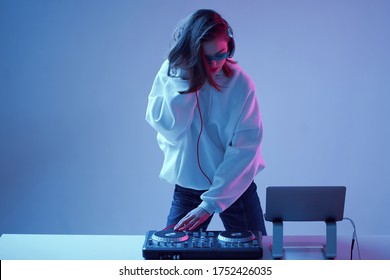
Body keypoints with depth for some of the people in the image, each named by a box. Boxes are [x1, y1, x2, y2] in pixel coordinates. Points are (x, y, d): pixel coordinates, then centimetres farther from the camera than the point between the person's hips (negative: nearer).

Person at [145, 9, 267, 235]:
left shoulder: (240, 84, -15)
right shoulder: (171, 73, -9)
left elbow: (244, 150, -19)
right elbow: (168, 128, -21)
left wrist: (210, 204, -25)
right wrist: (186, 80, -26)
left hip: (233, 188, -1)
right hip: (186, 189, 1)